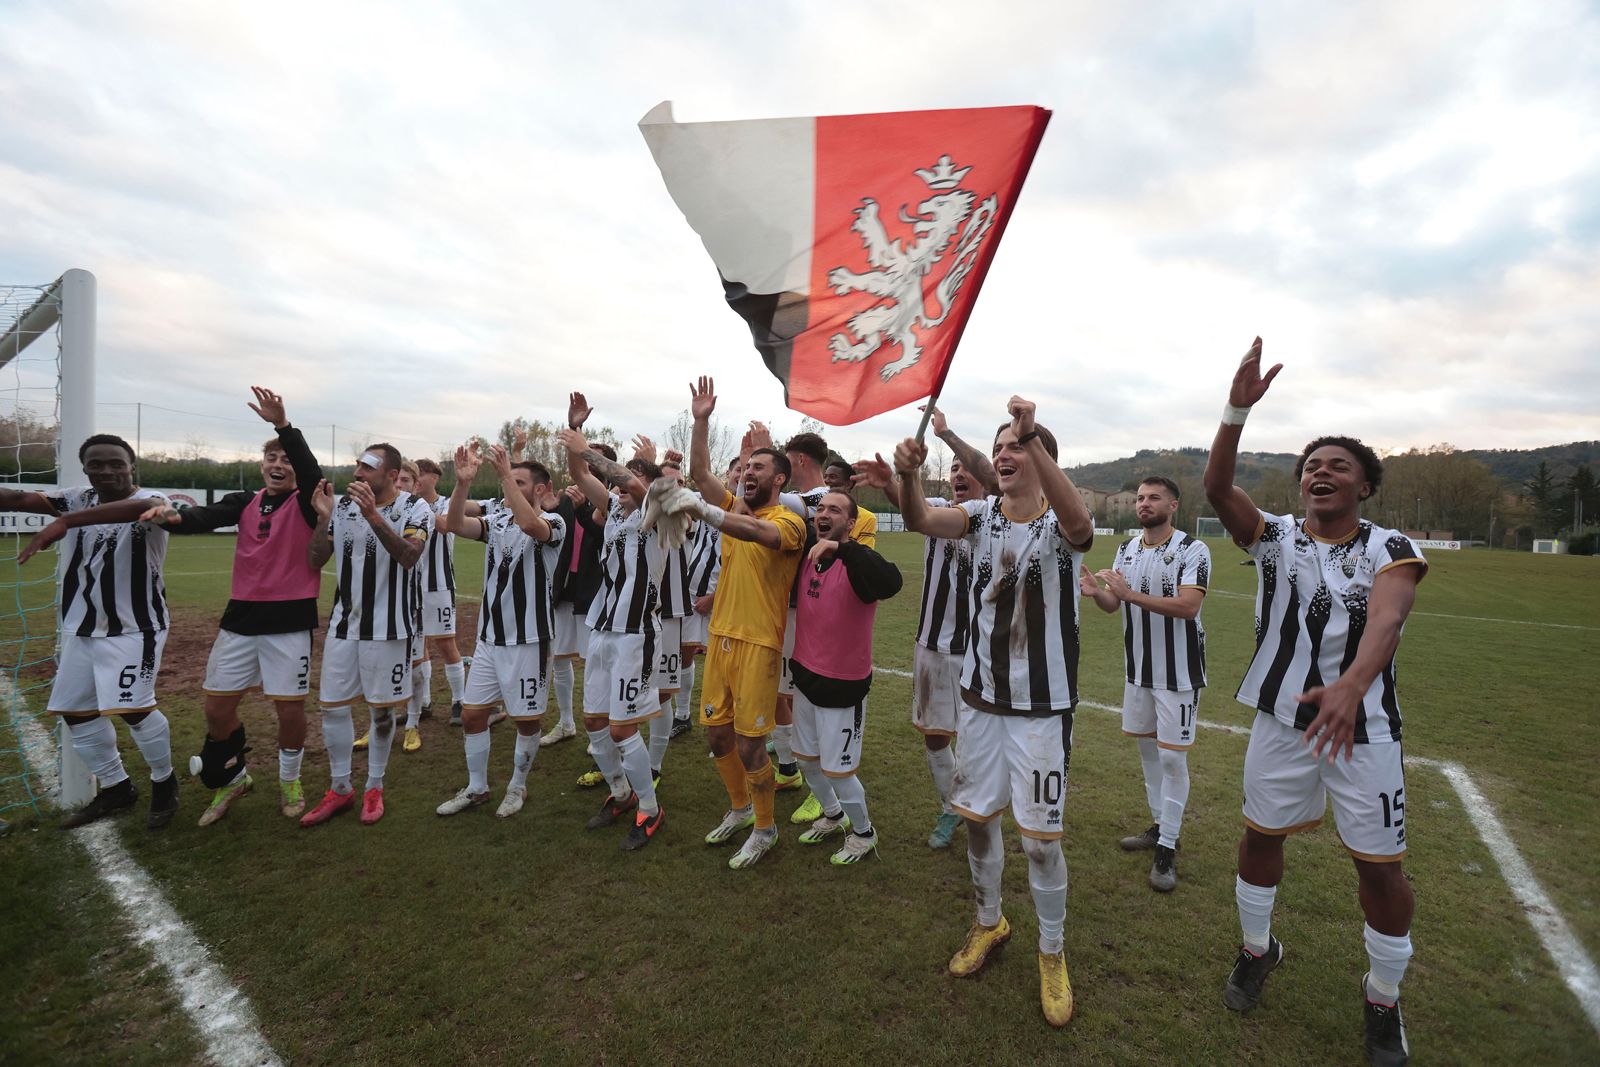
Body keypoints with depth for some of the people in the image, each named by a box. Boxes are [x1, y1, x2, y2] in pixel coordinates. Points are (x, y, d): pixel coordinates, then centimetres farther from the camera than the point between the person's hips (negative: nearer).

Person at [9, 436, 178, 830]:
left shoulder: (148, 500, -15)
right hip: (80, 629, 8)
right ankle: (116, 789, 31)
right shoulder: (78, 499, 5)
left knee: (133, 709, -14)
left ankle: (164, 782, 11)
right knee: (76, 712, 14)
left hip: (134, 629, -7)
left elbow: (144, 506, -39)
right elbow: (21, 499, -10)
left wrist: (64, 521, -47)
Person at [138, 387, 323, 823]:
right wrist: (174, 516, -32)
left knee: (290, 708, 1)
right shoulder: (244, 503, 8)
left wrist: (283, 424, -36)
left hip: (290, 620, -4)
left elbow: (312, 474, -24)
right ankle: (232, 778, 33)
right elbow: (206, 517, -9)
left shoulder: (306, 505, -4)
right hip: (240, 618, 4)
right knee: (217, 706, 10)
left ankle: (289, 780, 25)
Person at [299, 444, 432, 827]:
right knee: (332, 707, 8)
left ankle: (374, 788, 25)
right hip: (343, 623, 4)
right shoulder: (344, 505, 3)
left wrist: (372, 515, -36)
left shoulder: (415, 508, -9)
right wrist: (323, 518, -14)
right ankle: (340, 788, 25)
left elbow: (409, 556, -27)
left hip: (388, 627, -4)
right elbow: (315, 561, 0)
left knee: (381, 710, 8)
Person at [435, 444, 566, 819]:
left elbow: (530, 525, -34)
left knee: (526, 718, 8)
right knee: (471, 714, 12)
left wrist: (505, 473, -31)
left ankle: (518, 786, 29)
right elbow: (455, 524, -9)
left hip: (529, 639, -6)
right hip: (489, 636, 6)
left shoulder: (553, 522, -10)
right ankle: (476, 788, 30)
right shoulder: (498, 519, 7)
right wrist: (464, 481, -23)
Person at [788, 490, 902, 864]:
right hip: (805, 678, 7)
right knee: (806, 760, 21)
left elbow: (890, 583, -43)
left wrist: (840, 547, -45)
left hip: (843, 688, -7)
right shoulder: (808, 557, 0)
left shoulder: (857, 561, -20)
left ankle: (863, 832, 33)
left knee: (837, 770, 5)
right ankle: (833, 815, 47)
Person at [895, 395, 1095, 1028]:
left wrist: (1033, 436, -46)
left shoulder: (1061, 524, -11)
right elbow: (923, 520, -18)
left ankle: (1053, 955, 31)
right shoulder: (983, 514, 0)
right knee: (977, 819, 16)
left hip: (1042, 707, -4)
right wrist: (908, 474, -39)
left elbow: (1078, 523, -36)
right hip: (980, 697, 4)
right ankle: (989, 922, 42)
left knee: (1040, 839, 4)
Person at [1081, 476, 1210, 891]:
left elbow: (1187, 606, -26)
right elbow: (1114, 605, 8)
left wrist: (1132, 594, -33)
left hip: (1178, 673, -6)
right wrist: (1097, 591, -14)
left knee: (1172, 757, -1)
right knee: (1147, 747, 17)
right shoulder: (1125, 550, 6)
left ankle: (1167, 849, 11)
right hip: (1139, 669, 7)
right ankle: (1160, 826, 34)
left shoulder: (1193, 550, -14)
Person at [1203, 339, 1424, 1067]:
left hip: (1363, 726, -1)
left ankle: (1383, 1000, 31)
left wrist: (1349, 686, -46)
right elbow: (1217, 488, -19)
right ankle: (1257, 951, 39)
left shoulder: (1391, 550, -7)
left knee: (1380, 867, 6)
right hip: (1280, 718, 2)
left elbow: (1385, 621, -27)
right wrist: (1238, 408, -31)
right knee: (1260, 837, 14)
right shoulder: (1274, 537, -2)